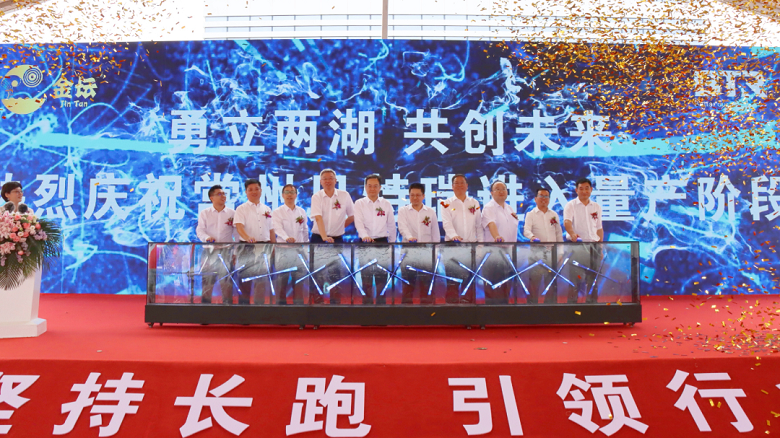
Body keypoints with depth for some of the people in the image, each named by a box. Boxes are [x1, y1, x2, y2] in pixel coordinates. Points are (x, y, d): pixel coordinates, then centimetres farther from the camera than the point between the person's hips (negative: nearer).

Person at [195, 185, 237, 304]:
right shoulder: (204, 213, 11)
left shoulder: (232, 213, 9)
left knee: (227, 280, -2)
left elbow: (237, 232, 7)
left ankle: (227, 303, 5)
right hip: (209, 250, 1)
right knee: (207, 281, 1)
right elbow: (200, 230, 2)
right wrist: (207, 237, -20)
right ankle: (205, 303, 9)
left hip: (226, 250, 0)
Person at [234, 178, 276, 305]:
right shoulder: (241, 209, 1)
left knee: (262, 279, 4)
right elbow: (239, 226, -14)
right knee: (245, 278, -1)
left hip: (264, 247, 3)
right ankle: (243, 303, 7)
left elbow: (271, 230, 16)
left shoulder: (266, 209, 14)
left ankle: (260, 304, 11)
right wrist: (247, 237, -34)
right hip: (247, 247, -3)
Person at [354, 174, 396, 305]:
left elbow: (392, 226, 11)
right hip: (365, 243, -1)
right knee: (366, 276, 2)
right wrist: (365, 236, -31)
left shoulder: (386, 204, 7)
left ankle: (382, 303, 12)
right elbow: (359, 223, -13)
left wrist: (391, 244, 10)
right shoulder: (359, 204, 1)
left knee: (382, 276, 4)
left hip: (382, 242, 1)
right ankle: (367, 302, 9)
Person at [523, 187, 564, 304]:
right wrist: (532, 237, -34)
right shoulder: (531, 214, 2)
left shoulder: (554, 215, 15)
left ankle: (551, 303, 18)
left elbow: (559, 233, 17)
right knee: (535, 280, -5)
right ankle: (532, 303, 3)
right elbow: (526, 230, -12)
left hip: (552, 252, 4)